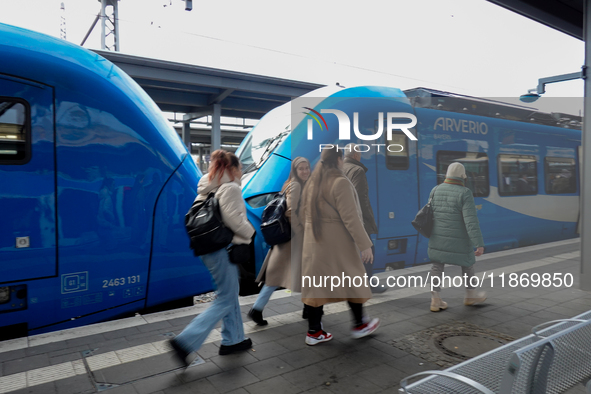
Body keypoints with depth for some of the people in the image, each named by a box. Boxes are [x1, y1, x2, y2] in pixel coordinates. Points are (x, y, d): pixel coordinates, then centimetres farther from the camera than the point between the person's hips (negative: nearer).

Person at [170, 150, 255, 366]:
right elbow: (235, 220, -20)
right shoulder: (231, 188, -14)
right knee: (225, 301, -1)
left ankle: (232, 340, 31)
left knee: (231, 294, 20)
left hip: (208, 248, 10)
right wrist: (250, 232, -2)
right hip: (223, 250, -10)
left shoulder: (206, 188, 12)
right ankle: (185, 341, -5)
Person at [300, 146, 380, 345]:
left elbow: (306, 214, 13)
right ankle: (359, 325, 27)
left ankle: (314, 331, 17)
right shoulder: (340, 182, -14)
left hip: (313, 242, 7)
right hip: (337, 242, -7)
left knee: (316, 284, 10)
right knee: (352, 281, 12)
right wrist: (365, 244, -15)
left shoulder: (311, 182, 9)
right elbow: (350, 217, -19)